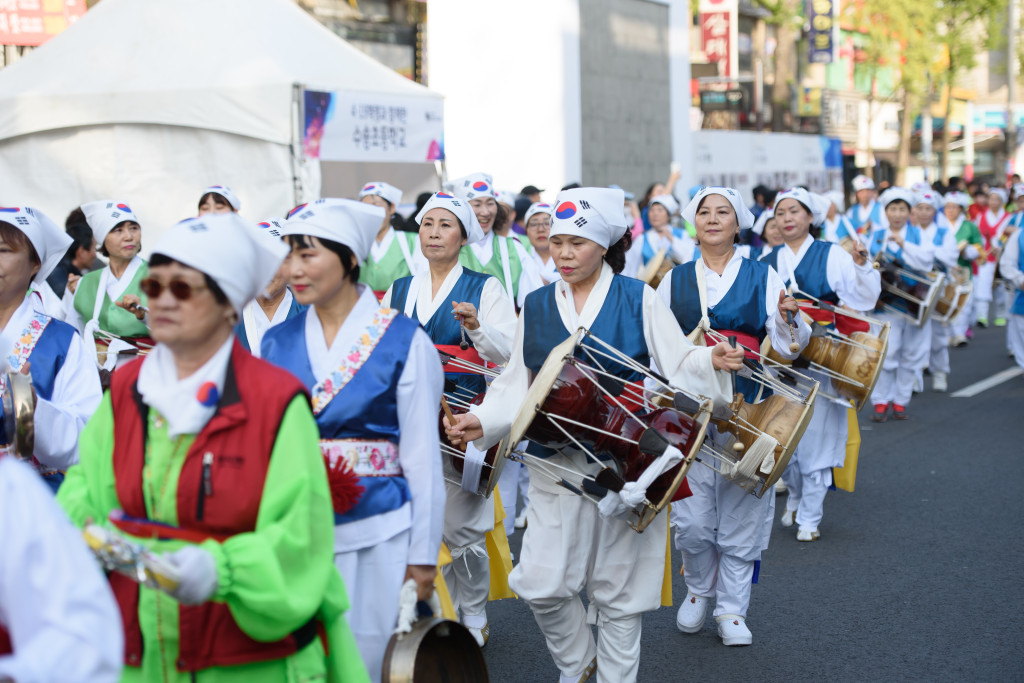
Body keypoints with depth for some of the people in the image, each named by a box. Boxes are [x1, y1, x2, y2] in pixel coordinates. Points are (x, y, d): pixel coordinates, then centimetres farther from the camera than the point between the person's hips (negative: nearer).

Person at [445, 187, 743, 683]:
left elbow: (678, 363, -1)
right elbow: (517, 383, 9)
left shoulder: (638, 300, 0)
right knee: (540, 585, -3)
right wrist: (484, 421, -7)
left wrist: (712, 361, -21)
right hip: (558, 465, 3)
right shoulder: (536, 307, 8)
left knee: (619, 590, 6)